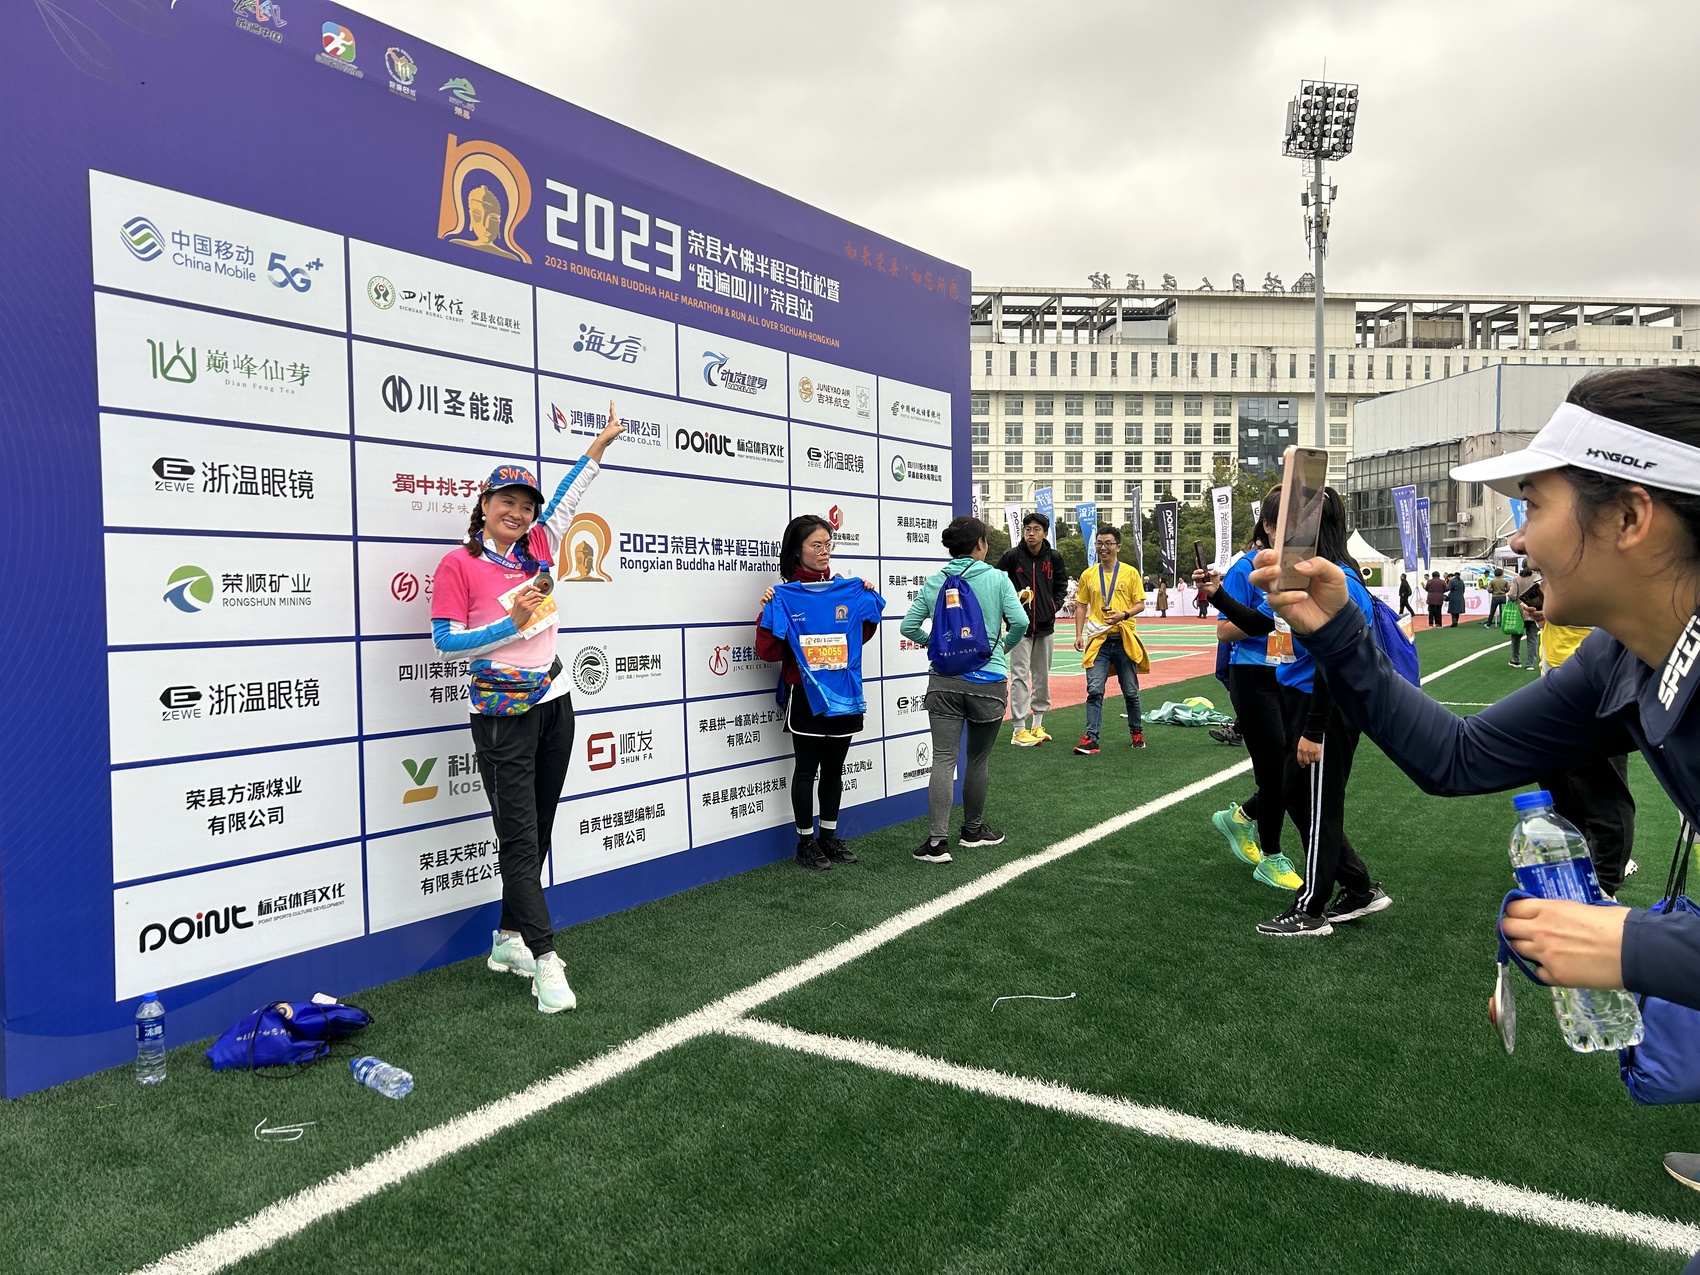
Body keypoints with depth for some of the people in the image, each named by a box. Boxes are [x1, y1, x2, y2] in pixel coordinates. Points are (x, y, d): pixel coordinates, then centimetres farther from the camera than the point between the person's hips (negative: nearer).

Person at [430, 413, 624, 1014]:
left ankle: (508, 939, 25)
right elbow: (445, 641, -9)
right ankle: (545, 960, -2)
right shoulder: (458, 564, -7)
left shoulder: (535, 551, 7)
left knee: (537, 832, 11)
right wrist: (510, 625, -19)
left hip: (553, 704, 6)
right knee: (519, 836, -5)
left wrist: (600, 444, 26)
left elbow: (566, 500, 22)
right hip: (502, 714, -6)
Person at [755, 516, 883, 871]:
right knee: (807, 768, 5)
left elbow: (861, 636, 16)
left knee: (834, 768, 14)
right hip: (805, 696, -5)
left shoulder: (847, 591, 5)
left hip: (843, 694, 5)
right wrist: (767, 613, -23)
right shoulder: (785, 596, -9)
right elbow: (770, 652, -11)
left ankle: (829, 837, 26)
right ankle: (805, 843, 17)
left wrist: (869, 600, 5)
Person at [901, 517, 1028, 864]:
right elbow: (1020, 621, -13)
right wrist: (1006, 646, 6)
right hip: (987, 681, -1)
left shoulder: (933, 583, 4)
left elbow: (909, 627, 4)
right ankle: (973, 831, 29)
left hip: (944, 681, 2)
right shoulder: (997, 579, -4)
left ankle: (937, 840, -10)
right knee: (978, 759, 13)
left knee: (943, 759, -2)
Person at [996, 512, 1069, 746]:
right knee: (1020, 675, -6)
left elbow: (1062, 585, 17)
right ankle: (1019, 730, -3)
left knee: (1042, 676, 10)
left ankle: (1038, 725, 21)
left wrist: (1054, 606, 4)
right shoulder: (1012, 556, -6)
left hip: (1045, 625, 4)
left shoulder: (1053, 558, 4)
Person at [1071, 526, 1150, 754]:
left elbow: (1140, 603, 1)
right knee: (1094, 690, -9)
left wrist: (1124, 614, -18)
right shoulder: (1088, 575, 6)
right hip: (1098, 640, 1)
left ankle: (1136, 731, 30)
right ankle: (1091, 739, -9)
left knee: (1131, 691, 11)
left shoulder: (1130, 572, 1)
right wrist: (1078, 635, 1)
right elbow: (1081, 606, 10)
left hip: (1125, 640, -1)